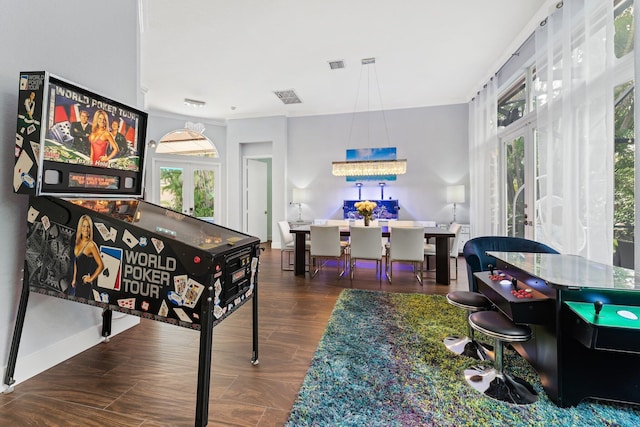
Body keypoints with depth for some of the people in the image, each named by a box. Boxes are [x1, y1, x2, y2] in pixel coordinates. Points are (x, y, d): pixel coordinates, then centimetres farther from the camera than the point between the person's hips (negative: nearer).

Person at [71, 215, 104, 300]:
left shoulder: (91, 244, -18)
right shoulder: (78, 242, 4)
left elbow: (101, 265, -19)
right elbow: (76, 262, 16)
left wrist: (91, 278, -10)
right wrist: (74, 279, 16)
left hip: (85, 283, -7)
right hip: (78, 282, 7)